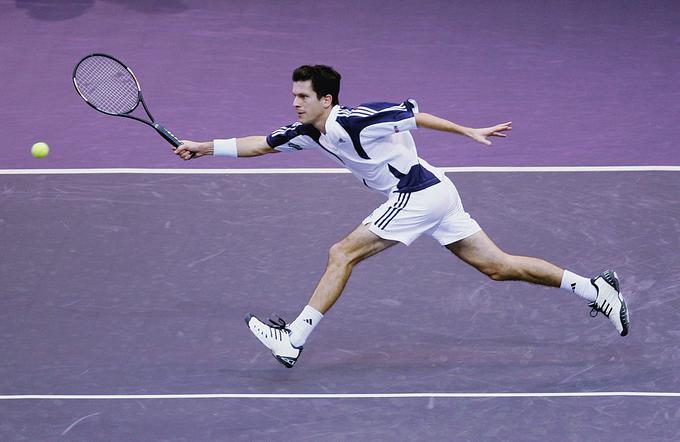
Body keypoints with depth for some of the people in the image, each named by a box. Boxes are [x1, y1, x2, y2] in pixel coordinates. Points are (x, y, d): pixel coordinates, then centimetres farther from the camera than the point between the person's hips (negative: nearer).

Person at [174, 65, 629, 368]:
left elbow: (413, 113, -10)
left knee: (342, 253, -10)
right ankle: (595, 288, 10)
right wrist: (205, 147, 9)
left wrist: (469, 132, -5)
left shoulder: (354, 120, -17)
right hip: (436, 194, 9)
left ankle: (293, 339, -9)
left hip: (421, 193, -9)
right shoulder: (308, 133, 8)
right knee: (498, 266, 9)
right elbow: (258, 144, 15)